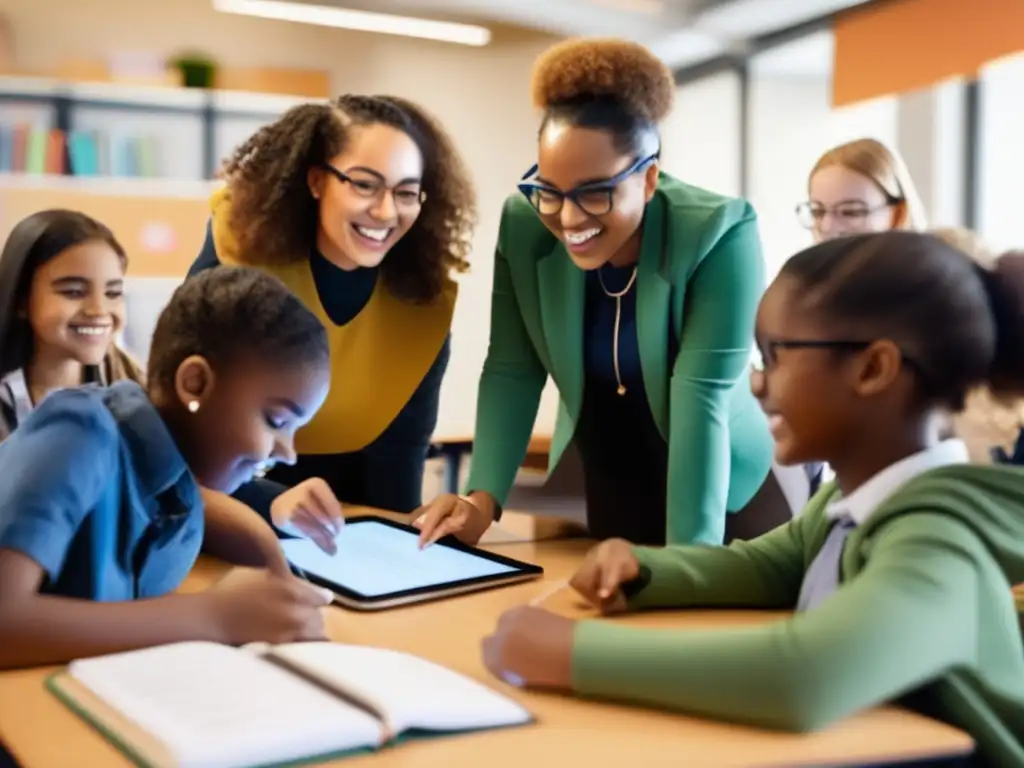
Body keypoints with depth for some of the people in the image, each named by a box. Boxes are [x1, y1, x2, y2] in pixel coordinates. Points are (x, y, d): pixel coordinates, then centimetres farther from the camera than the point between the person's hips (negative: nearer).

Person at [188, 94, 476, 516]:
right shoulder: (241, 251, -19)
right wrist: (275, 503, -34)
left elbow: (400, 447, -6)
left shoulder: (427, 294, -12)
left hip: (351, 505, 4)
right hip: (236, 488, -3)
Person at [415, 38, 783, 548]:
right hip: (595, 495, 3)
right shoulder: (523, 224, -15)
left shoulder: (720, 235, -25)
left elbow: (703, 398, -29)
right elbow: (511, 371, -11)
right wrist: (483, 497, -23)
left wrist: (688, 556, -34)